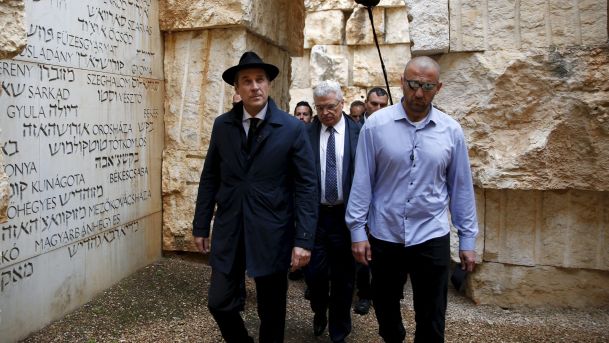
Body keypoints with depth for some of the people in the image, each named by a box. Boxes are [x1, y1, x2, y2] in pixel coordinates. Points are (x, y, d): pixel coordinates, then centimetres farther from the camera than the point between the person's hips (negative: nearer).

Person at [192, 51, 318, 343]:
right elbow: (210, 179, 8)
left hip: (272, 234, -2)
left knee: (271, 312, 12)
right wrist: (200, 226, 7)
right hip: (228, 231, 3)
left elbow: (306, 186, -7)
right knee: (219, 304, 8)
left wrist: (304, 239, -12)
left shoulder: (293, 128, -6)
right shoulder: (222, 125, 3)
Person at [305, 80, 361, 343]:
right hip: (314, 213, 1)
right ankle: (319, 312, 38)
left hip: (346, 214, 0)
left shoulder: (358, 132, -3)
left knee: (343, 277, 11)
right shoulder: (306, 133, 0)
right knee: (314, 272, 4)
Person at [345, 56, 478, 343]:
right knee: (385, 308, 20)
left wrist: (467, 239, 5)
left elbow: (461, 187, 3)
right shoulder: (376, 124, -6)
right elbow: (362, 182, -4)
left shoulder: (451, 130, -1)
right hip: (383, 237, 0)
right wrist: (357, 230, -6)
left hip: (432, 238, 0)